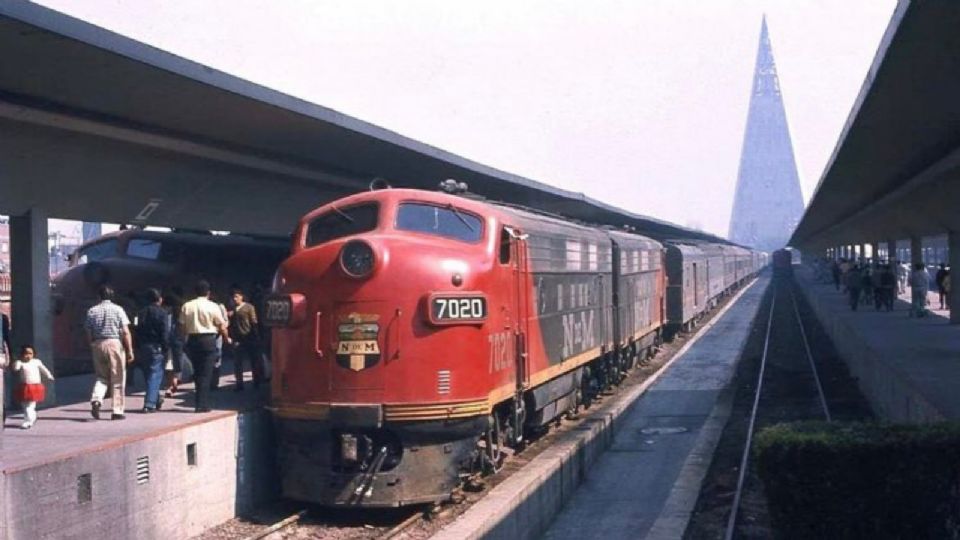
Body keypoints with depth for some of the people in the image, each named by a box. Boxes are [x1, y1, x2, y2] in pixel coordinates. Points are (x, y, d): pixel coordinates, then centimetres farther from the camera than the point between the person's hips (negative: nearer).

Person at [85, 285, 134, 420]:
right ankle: (117, 411, 4)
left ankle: (96, 400, -9)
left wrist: (93, 347, 17)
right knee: (117, 380, 4)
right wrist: (130, 350, -4)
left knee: (102, 377, 17)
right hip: (115, 343, -3)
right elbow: (125, 332, -7)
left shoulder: (92, 311, 6)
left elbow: (89, 333, 6)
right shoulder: (118, 310, -2)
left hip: (98, 345, 3)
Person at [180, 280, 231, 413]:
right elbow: (222, 327, -3)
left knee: (197, 372, 15)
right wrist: (227, 339, 13)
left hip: (192, 340, 4)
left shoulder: (186, 306, 3)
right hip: (208, 340, -4)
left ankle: (200, 403, 20)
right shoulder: (212, 306, -5)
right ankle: (202, 405, -2)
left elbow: (182, 327, 4)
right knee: (206, 373, 0)